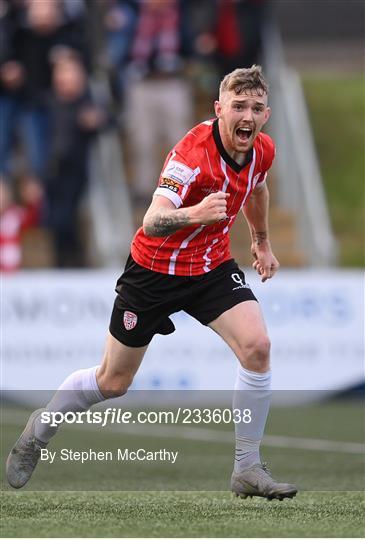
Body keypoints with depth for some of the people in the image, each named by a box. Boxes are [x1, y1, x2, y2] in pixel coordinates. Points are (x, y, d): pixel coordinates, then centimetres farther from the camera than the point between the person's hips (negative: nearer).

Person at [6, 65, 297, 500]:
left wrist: (262, 242, 29)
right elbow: (152, 223, -42)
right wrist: (192, 213, -61)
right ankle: (37, 433, 37)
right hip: (155, 268, -5)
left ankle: (247, 470, -9)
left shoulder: (263, 150, -8)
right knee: (113, 382, 8)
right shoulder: (192, 153, -30)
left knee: (256, 346, -21)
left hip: (212, 267, 5)